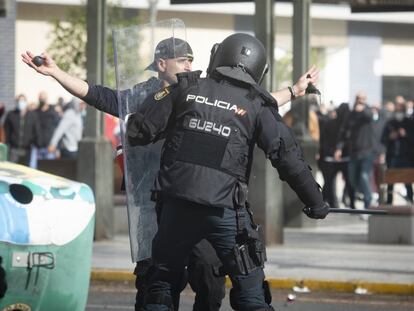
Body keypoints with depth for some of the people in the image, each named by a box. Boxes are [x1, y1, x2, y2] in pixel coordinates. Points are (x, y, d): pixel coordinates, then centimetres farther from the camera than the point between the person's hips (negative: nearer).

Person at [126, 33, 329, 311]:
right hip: (226, 211, -1)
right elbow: (287, 156, -1)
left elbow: (139, 131, 6)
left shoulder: (186, 89, 7)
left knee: (162, 282, 19)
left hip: (178, 204, 1)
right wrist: (315, 201, 7)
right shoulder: (256, 106, 4)